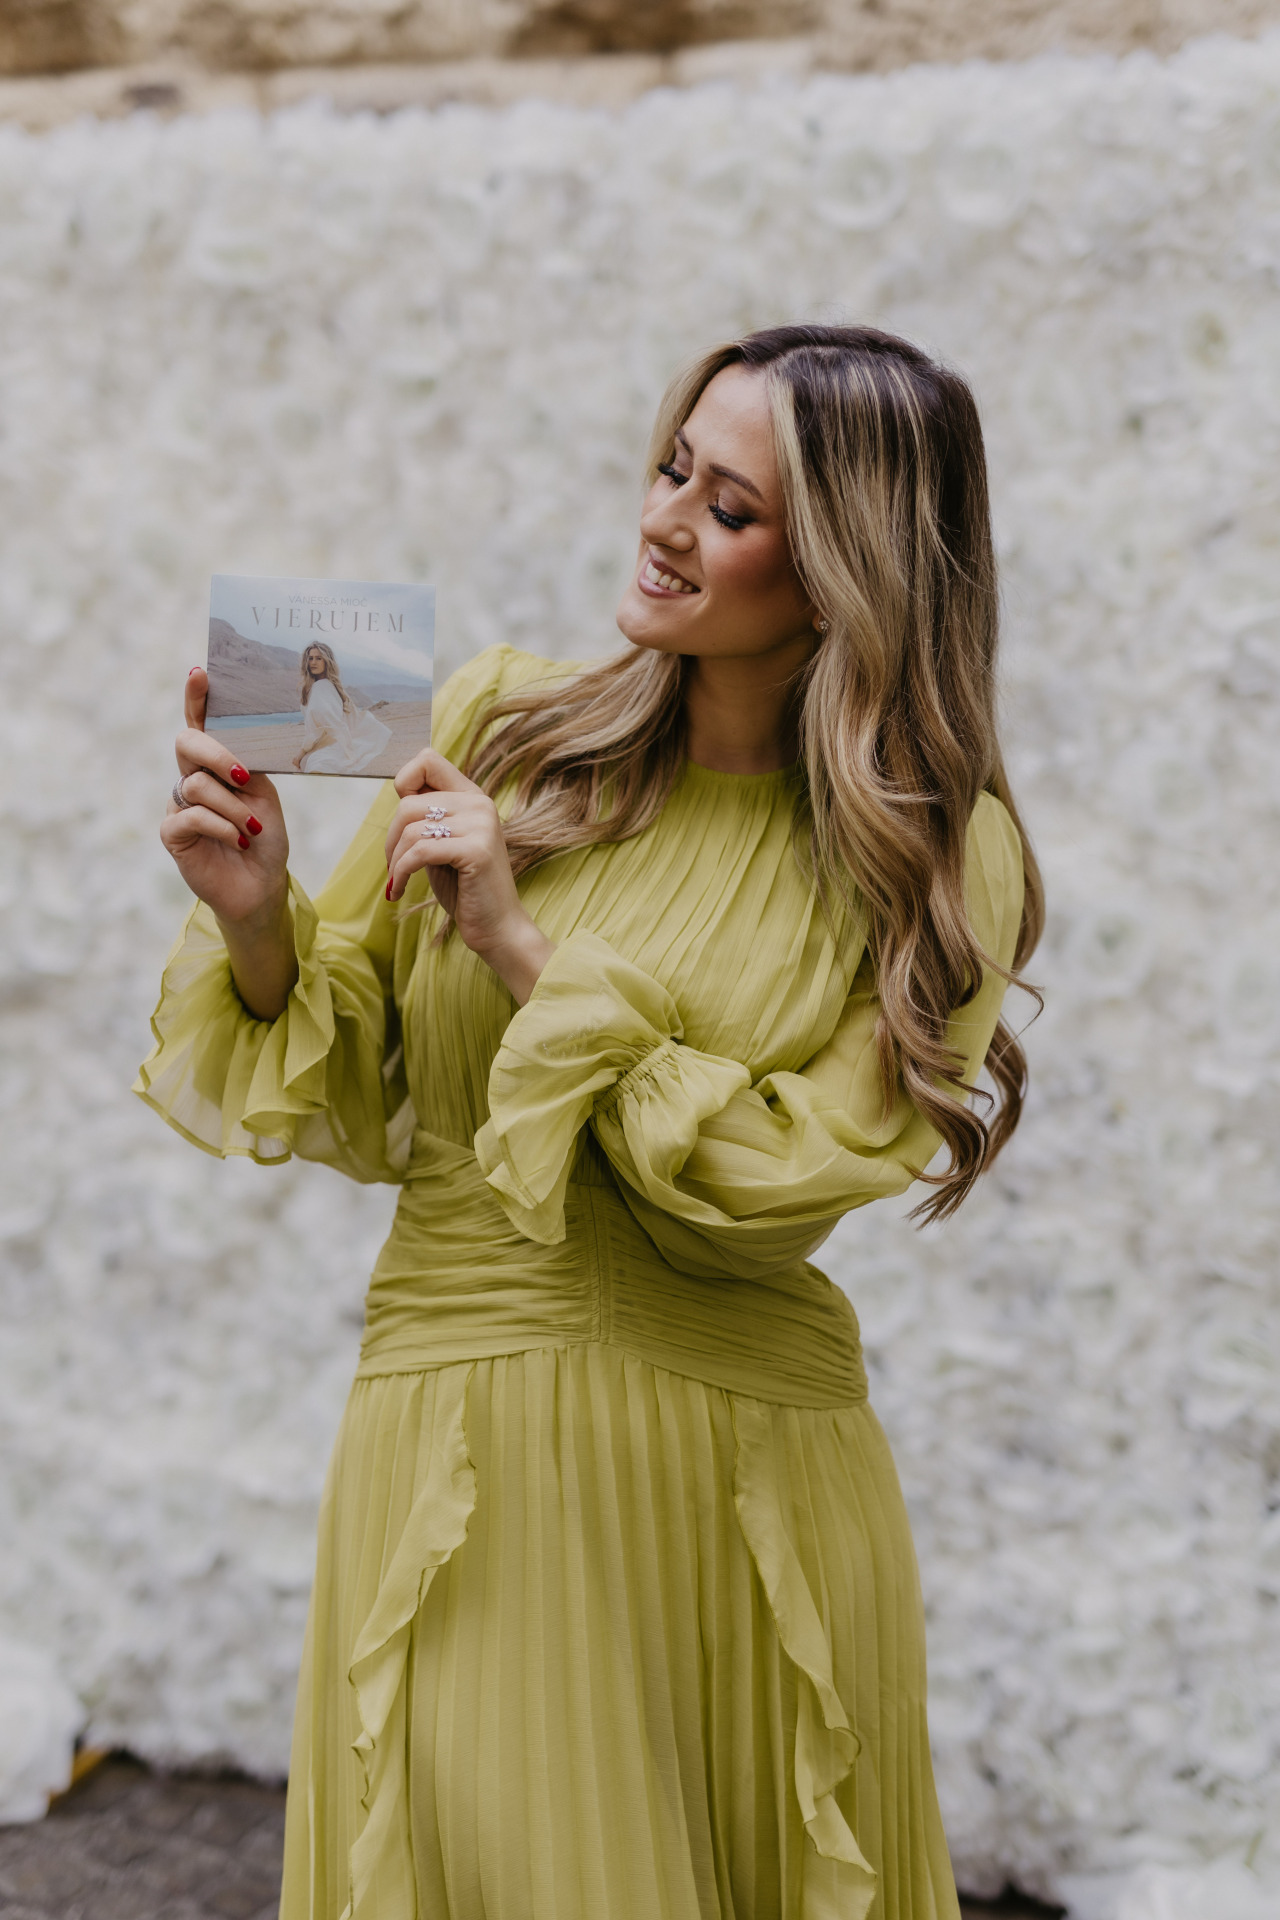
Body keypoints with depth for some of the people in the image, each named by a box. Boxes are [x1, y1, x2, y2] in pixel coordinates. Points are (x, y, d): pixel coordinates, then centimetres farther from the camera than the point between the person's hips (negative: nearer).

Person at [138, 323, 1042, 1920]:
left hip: (750, 1478, 0)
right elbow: (351, 1098, 5)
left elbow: (788, 1176, -13)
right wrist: (256, 922, -14)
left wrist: (529, 951, -17)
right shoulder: (501, 727, 1)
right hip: (460, 1454, 1)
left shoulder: (940, 857, -3)